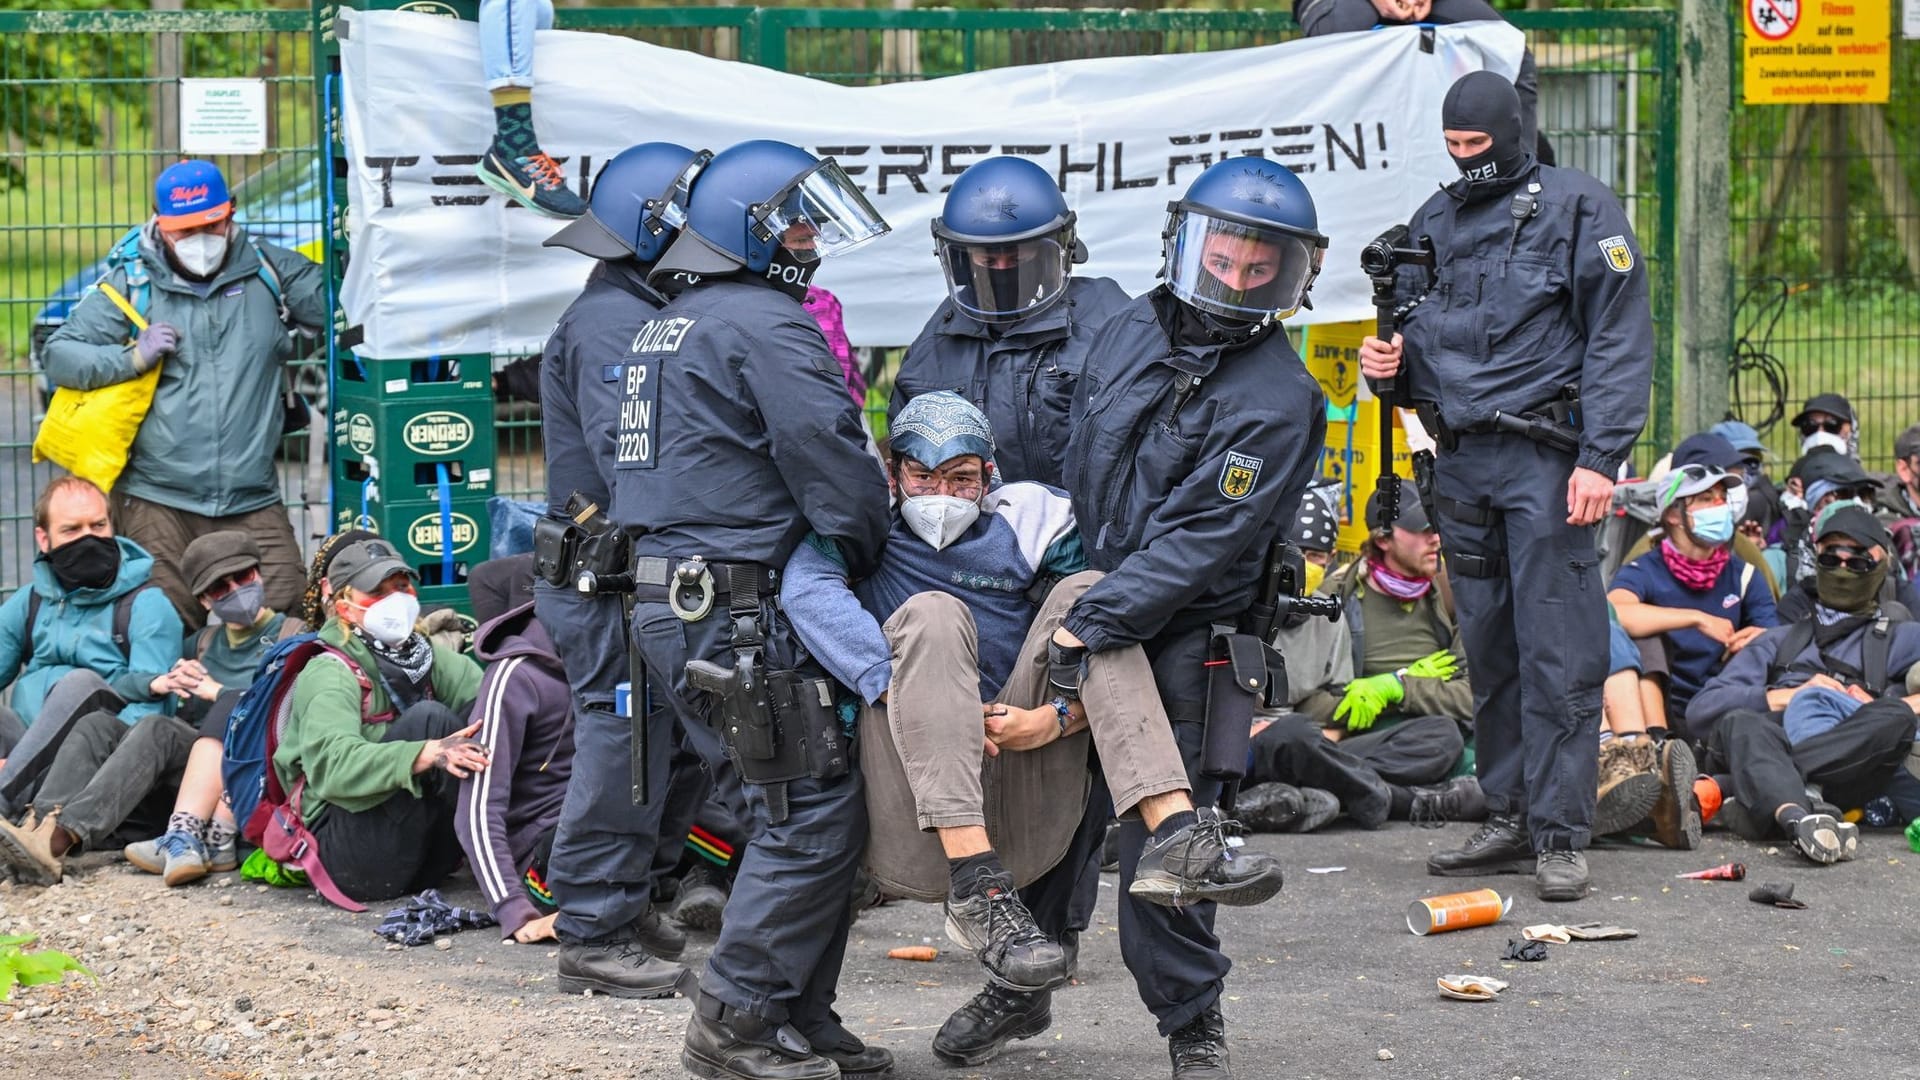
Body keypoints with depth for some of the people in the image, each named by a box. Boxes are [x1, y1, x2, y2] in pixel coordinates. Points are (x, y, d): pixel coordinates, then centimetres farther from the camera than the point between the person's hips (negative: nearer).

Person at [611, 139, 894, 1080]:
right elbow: (836, 466, -17)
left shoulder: (665, 329, 21)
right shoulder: (768, 324, -11)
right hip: (734, 609, -10)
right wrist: (866, 556, 1)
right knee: (815, 810, -7)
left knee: (800, 805, 14)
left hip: (670, 604, 10)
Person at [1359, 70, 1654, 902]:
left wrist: (1601, 457, -16)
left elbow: (1620, 338, -7)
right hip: (1461, 459, 6)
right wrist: (1385, 357, 2)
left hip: (1544, 454, -6)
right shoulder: (1434, 223, 16)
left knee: (1556, 652, -7)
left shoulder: (1578, 209, -2)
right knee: (1488, 648, 10)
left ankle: (1561, 834, -5)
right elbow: (1415, 330, 27)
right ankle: (1509, 814, 17)